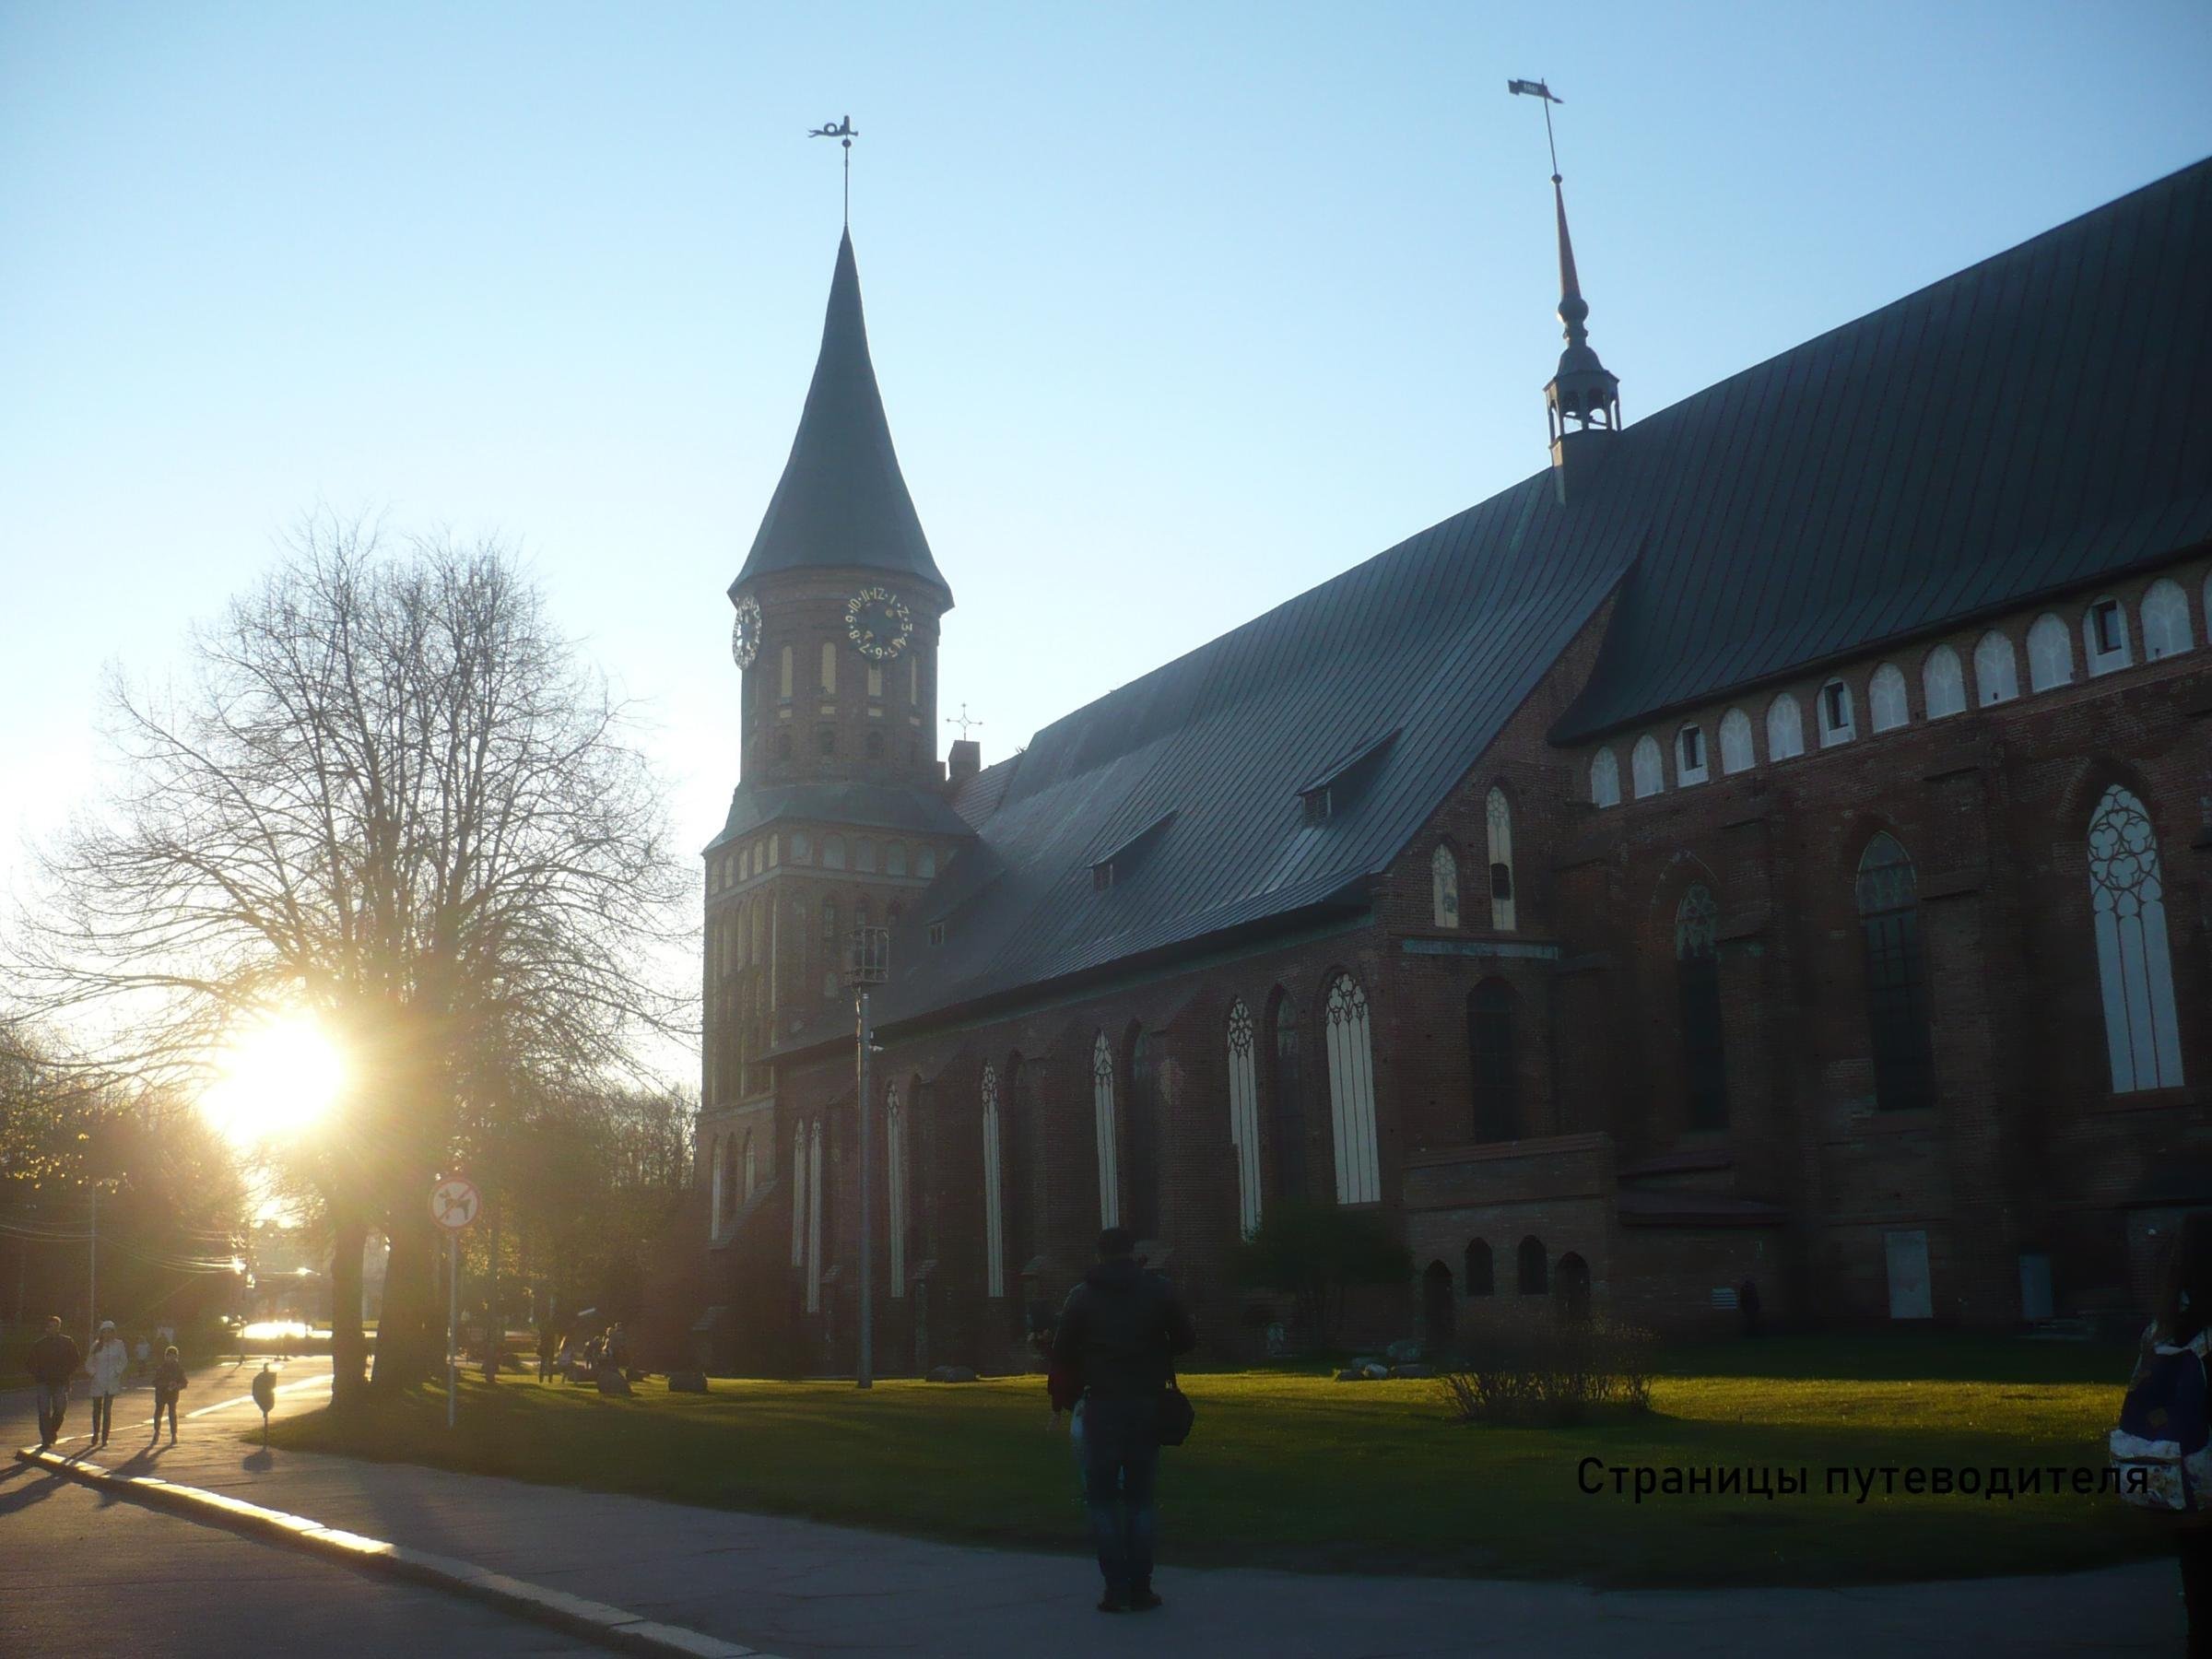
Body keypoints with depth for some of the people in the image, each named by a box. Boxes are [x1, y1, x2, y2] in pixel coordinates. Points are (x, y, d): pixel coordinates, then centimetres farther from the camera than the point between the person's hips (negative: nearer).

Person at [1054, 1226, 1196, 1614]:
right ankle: (1140, 1589, 5)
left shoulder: (1083, 1295, 1)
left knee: (1101, 1499, 7)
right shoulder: (1159, 1290, 2)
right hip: (1147, 1404, 1)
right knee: (1140, 1498, 10)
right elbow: (1186, 1341, 5)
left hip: (1102, 1406, -1)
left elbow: (1062, 1354, 0)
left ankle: (1116, 1589, -1)